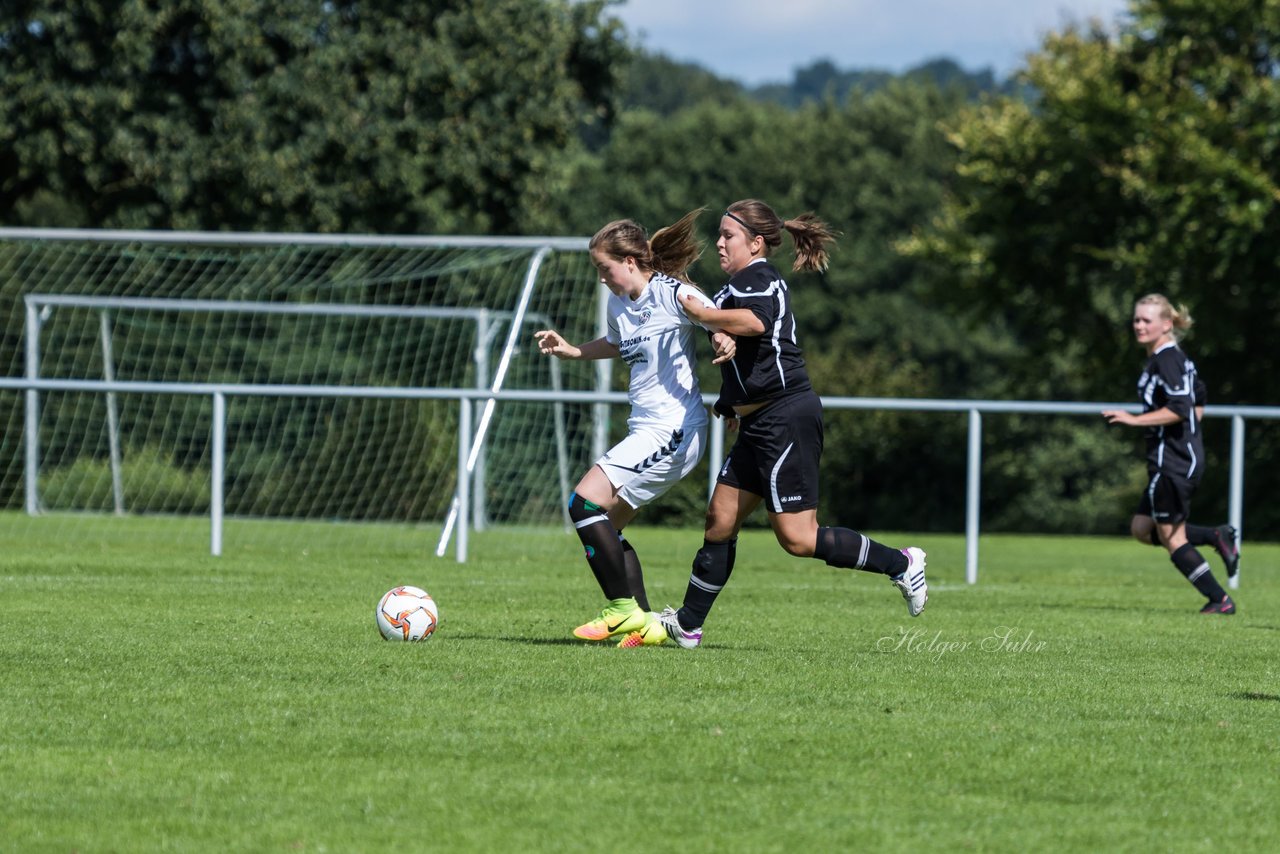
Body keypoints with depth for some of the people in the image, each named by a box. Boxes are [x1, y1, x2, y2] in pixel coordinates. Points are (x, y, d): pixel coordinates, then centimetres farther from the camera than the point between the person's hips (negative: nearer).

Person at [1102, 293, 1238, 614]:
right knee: (1141, 528, 14)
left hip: (1172, 461, -10)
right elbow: (1199, 399, 26)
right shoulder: (1177, 357, 15)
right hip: (1187, 454, 10)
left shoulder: (1166, 359, -16)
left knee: (1172, 537, -1)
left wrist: (1134, 419, -24)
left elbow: (1180, 408, -26)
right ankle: (1217, 537, 8)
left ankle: (1220, 600, 2)